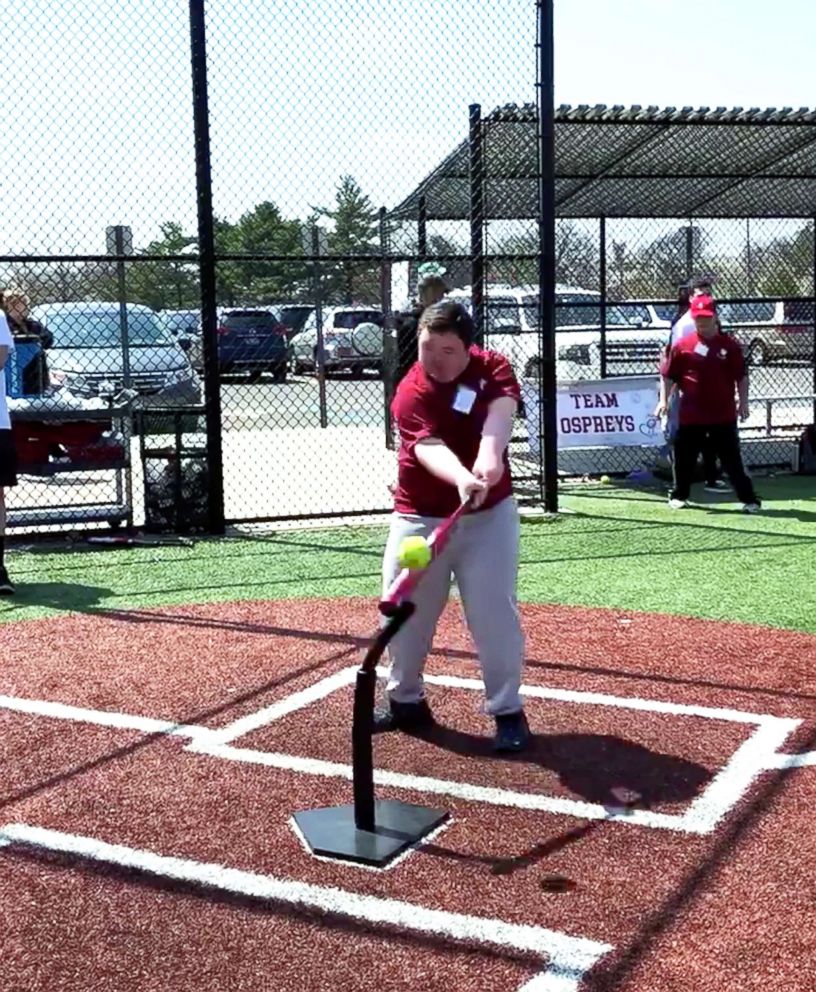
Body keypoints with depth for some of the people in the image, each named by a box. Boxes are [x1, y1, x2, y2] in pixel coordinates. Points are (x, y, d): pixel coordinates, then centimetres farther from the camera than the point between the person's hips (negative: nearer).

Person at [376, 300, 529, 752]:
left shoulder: (493, 367, -8)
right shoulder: (410, 394, -16)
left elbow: (502, 408, -29)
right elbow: (428, 446, -33)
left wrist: (490, 453, -51)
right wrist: (461, 479, -55)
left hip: (488, 513, 0)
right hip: (420, 517, 0)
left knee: (495, 613, -4)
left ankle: (508, 710, 11)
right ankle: (407, 701, 29)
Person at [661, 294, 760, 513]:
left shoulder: (730, 345, 0)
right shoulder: (683, 345, 1)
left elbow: (741, 376, 3)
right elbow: (668, 376, 5)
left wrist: (743, 402, -4)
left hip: (723, 414, -1)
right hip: (691, 414, 1)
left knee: (732, 458, 2)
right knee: (684, 457, 11)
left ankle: (748, 498, 5)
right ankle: (678, 495, 27)